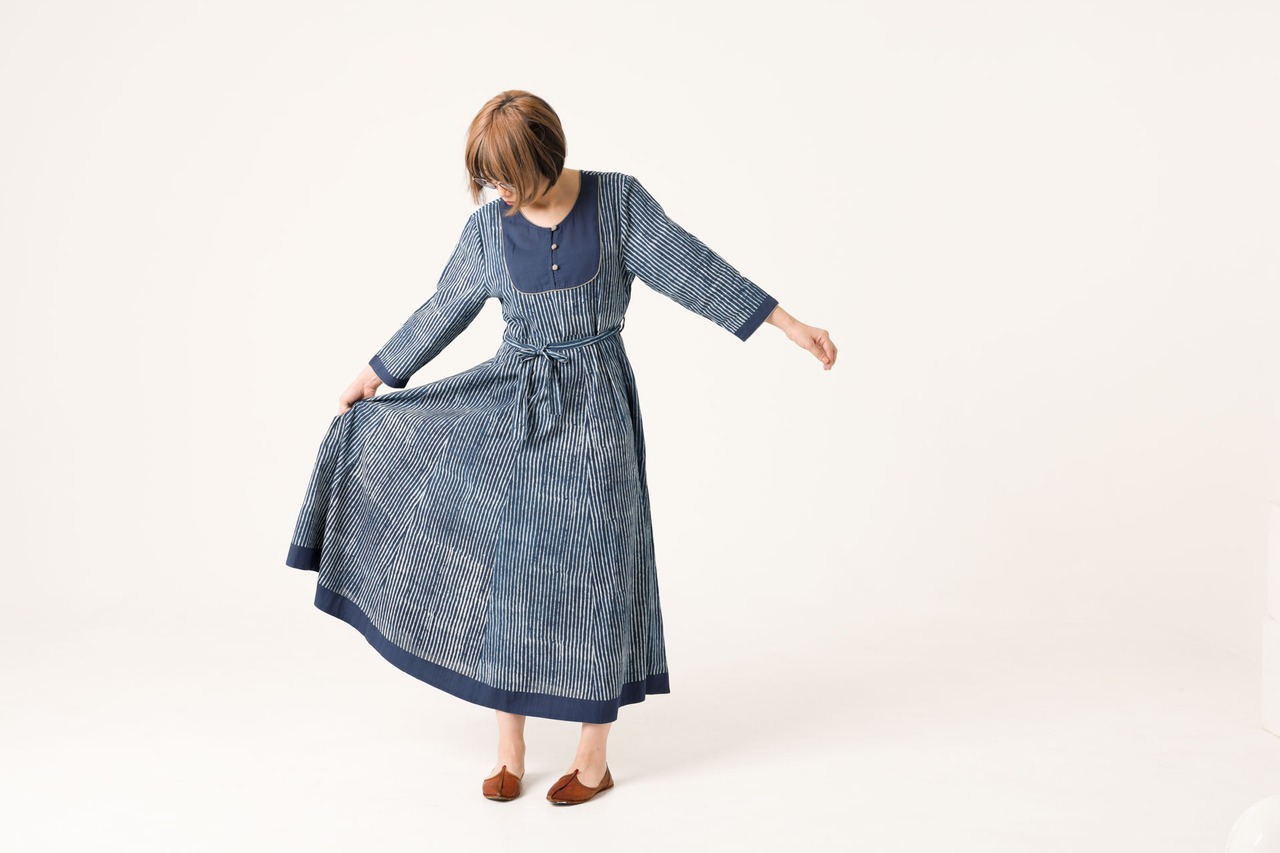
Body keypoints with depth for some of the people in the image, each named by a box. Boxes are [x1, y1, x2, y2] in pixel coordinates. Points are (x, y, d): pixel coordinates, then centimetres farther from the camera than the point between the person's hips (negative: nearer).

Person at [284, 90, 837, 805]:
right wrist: (378, 373, 15)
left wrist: (791, 326, -7)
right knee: (503, 562, -1)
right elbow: (446, 309, 10)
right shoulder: (490, 225, -1)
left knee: (591, 565, 2)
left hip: (593, 404, -2)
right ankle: (510, 750, 13)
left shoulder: (618, 200, -8)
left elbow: (693, 271, -6)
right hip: (512, 397, 2)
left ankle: (595, 758, 15)